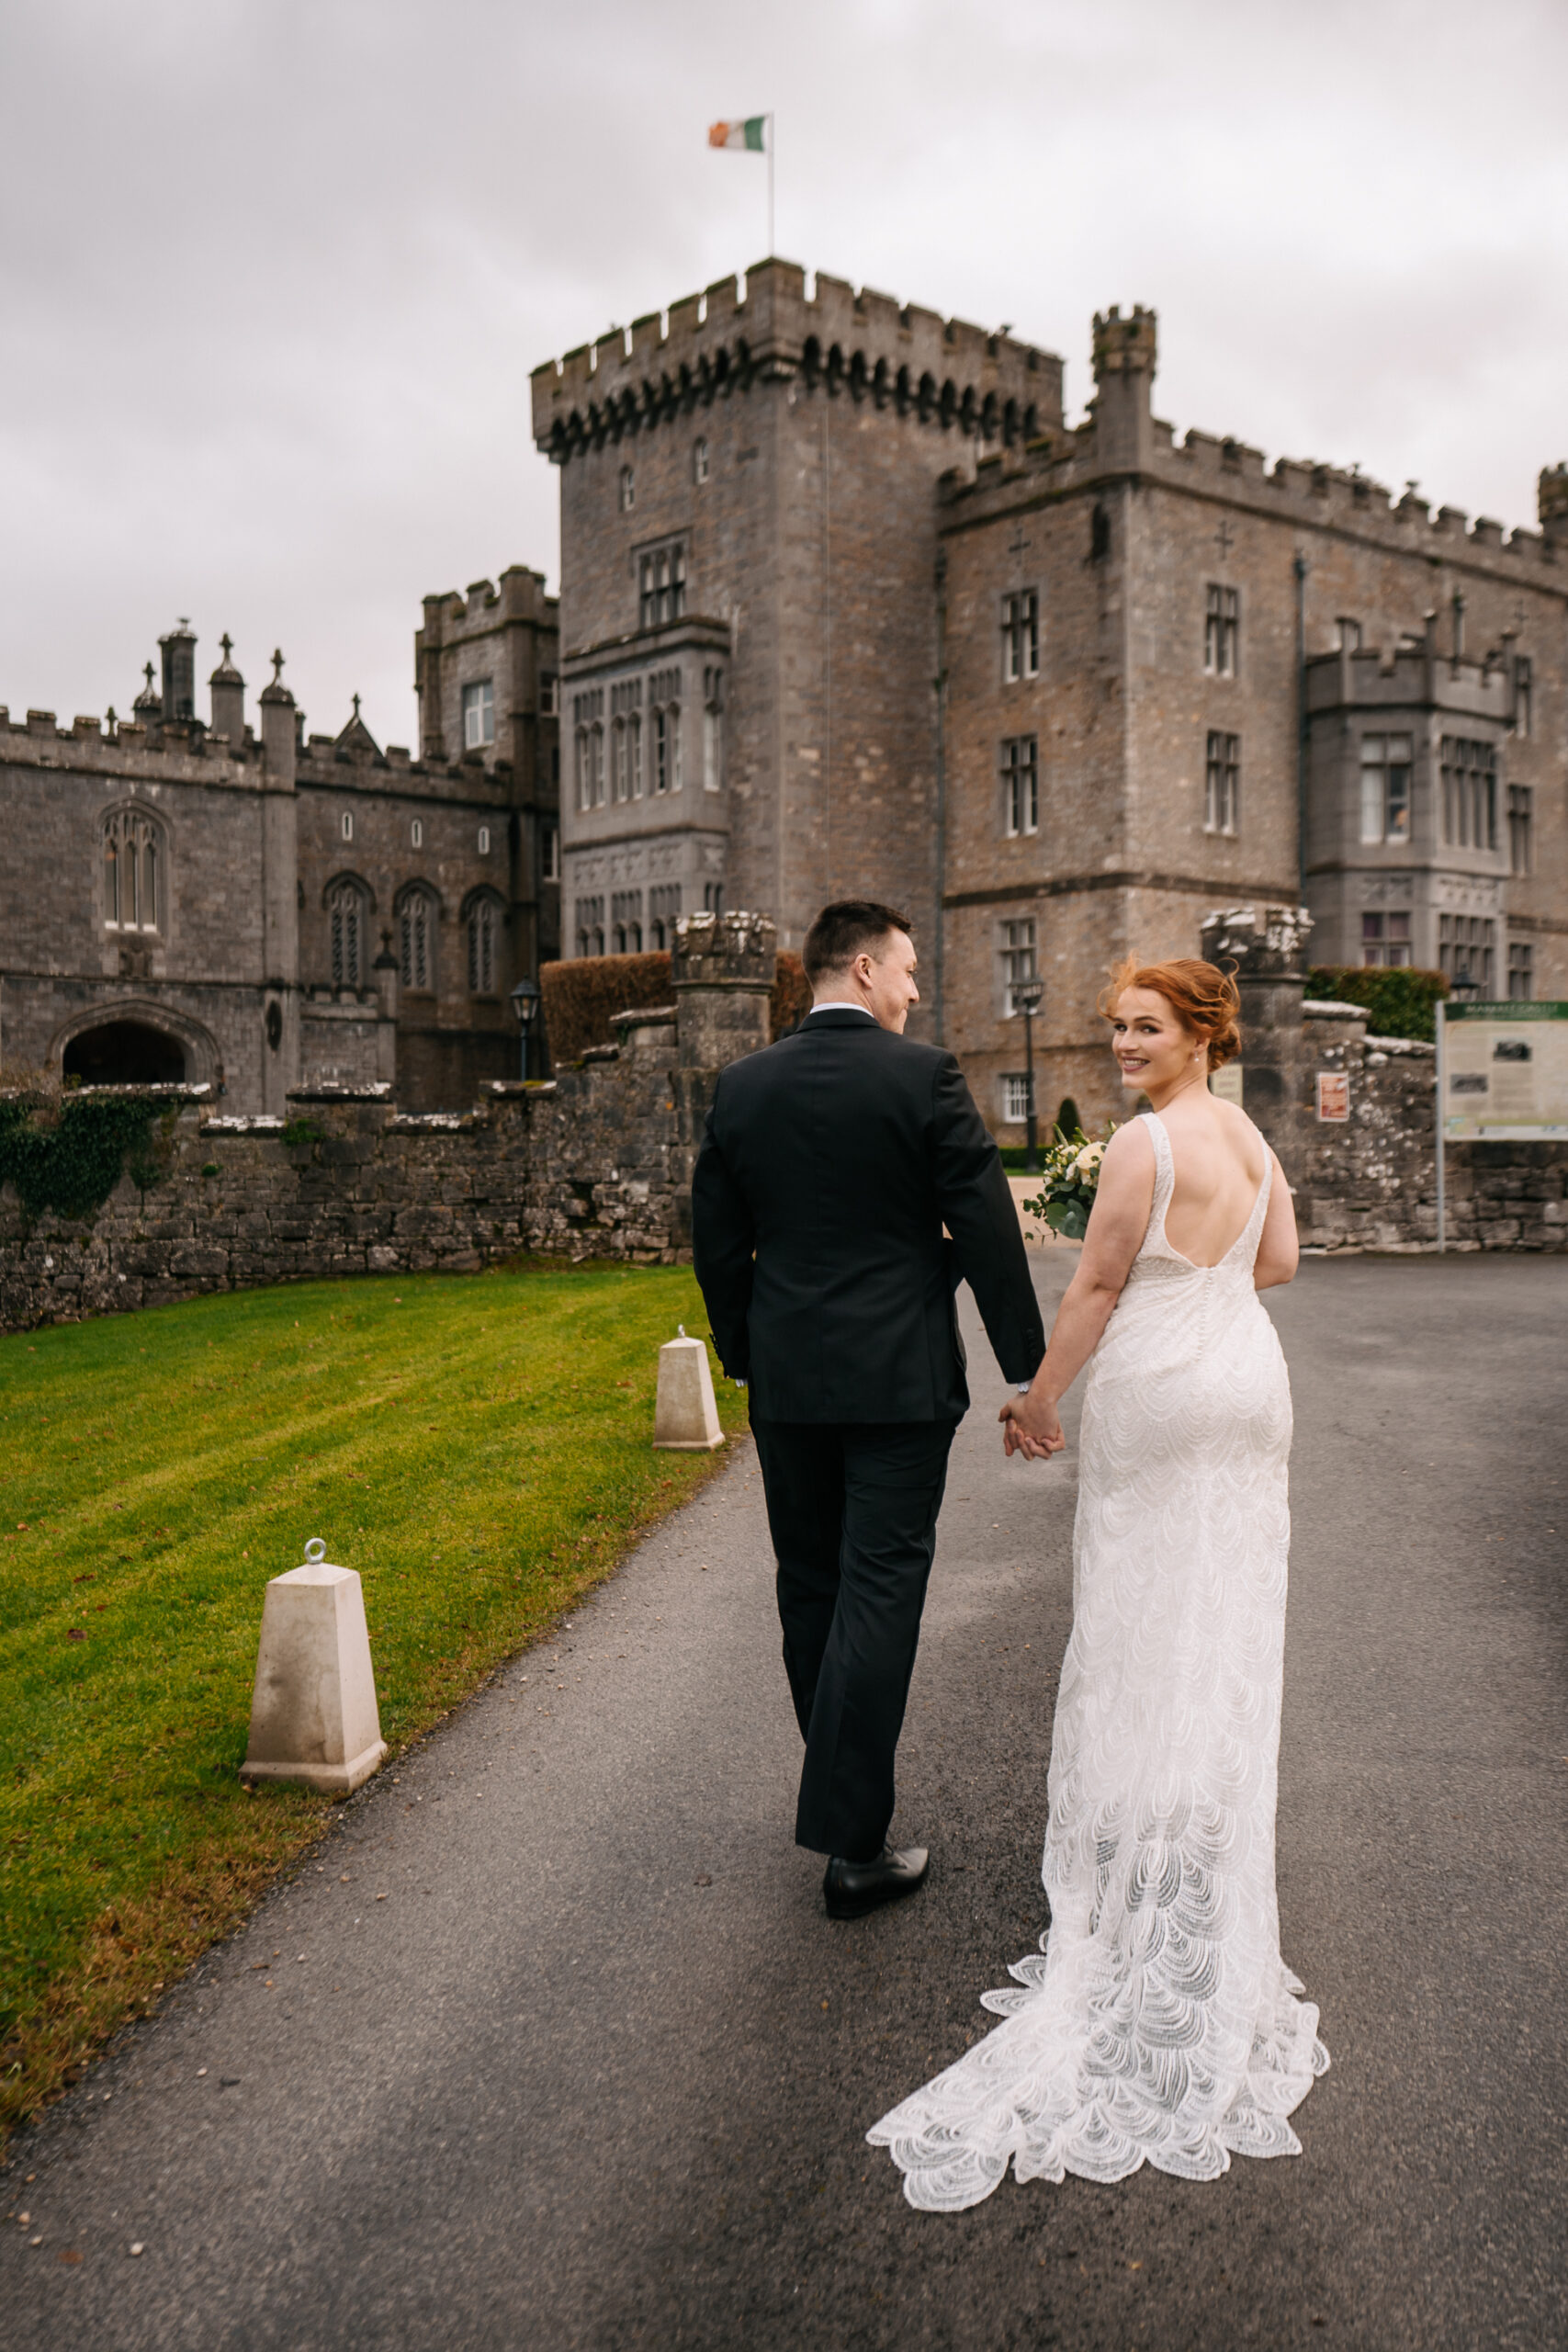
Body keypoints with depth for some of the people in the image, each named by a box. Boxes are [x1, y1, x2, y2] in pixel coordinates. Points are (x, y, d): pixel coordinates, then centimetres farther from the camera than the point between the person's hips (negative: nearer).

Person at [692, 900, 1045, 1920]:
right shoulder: (923, 1075, -9)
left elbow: (717, 1244, 8)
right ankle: (854, 1845, 2)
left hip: (787, 1383, 5)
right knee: (879, 1596, -1)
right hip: (900, 1381, -4)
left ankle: (843, 1786, 34)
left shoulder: (742, 1087, 3)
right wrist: (1027, 1367, -3)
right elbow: (987, 1230, -10)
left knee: (811, 1593, 17)